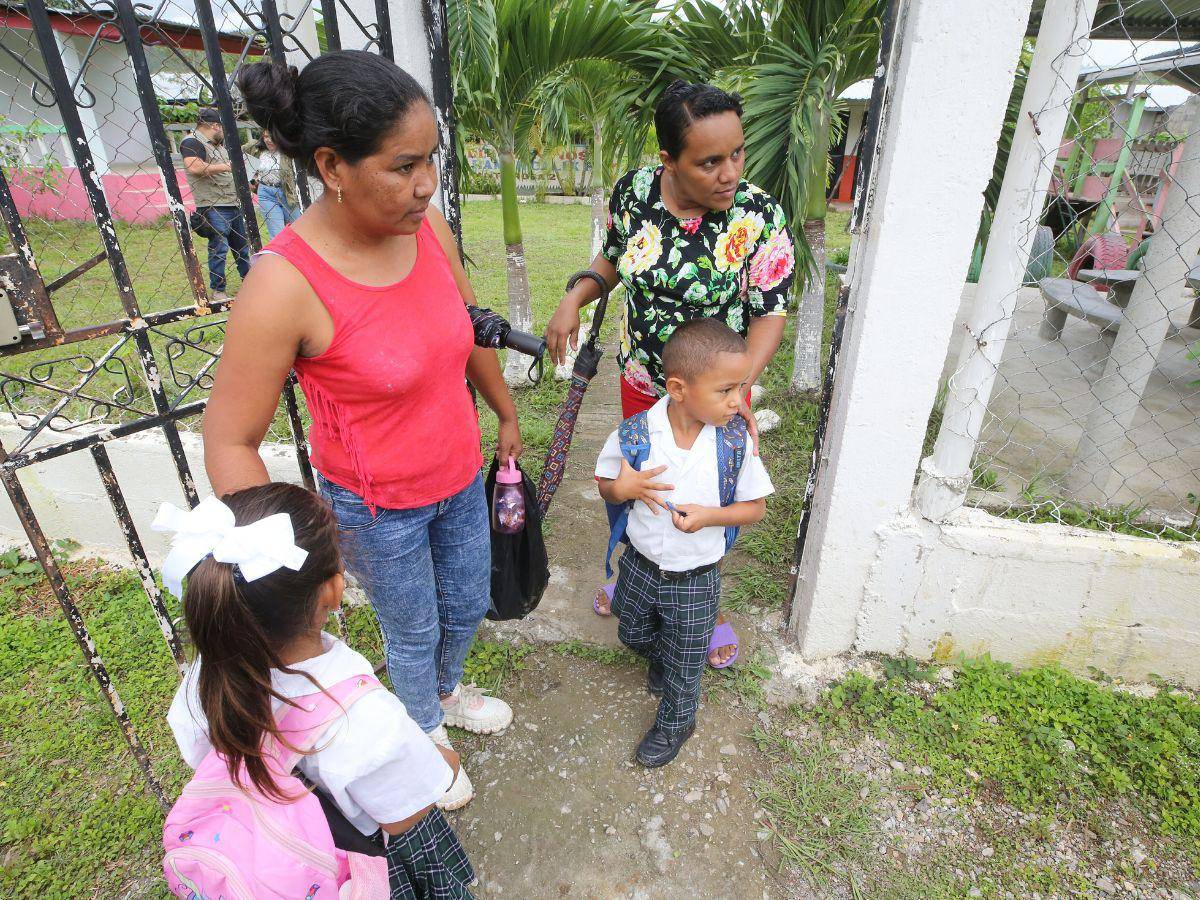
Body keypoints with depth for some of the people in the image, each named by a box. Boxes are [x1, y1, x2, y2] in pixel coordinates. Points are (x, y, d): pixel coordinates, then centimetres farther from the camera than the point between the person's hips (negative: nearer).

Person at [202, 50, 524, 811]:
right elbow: (230, 442, -20)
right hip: (377, 507, -5)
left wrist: (507, 415, 16)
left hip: (460, 477, 6)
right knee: (414, 633, 20)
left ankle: (448, 692, 61)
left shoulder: (428, 226, -11)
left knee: (468, 606, 26)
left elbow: (470, 330, 6)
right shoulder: (285, 285, -28)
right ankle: (426, 735, 55)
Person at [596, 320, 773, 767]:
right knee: (633, 634, 27)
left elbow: (755, 507, -8)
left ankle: (675, 723, 48)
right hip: (640, 563, 2)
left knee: (685, 662, 18)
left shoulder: (736, 442, -20)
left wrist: (709, 515, -26)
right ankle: (660, 656, 63)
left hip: (695, 577, -1)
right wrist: (623, 488, -28)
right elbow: (604, 486, -4)